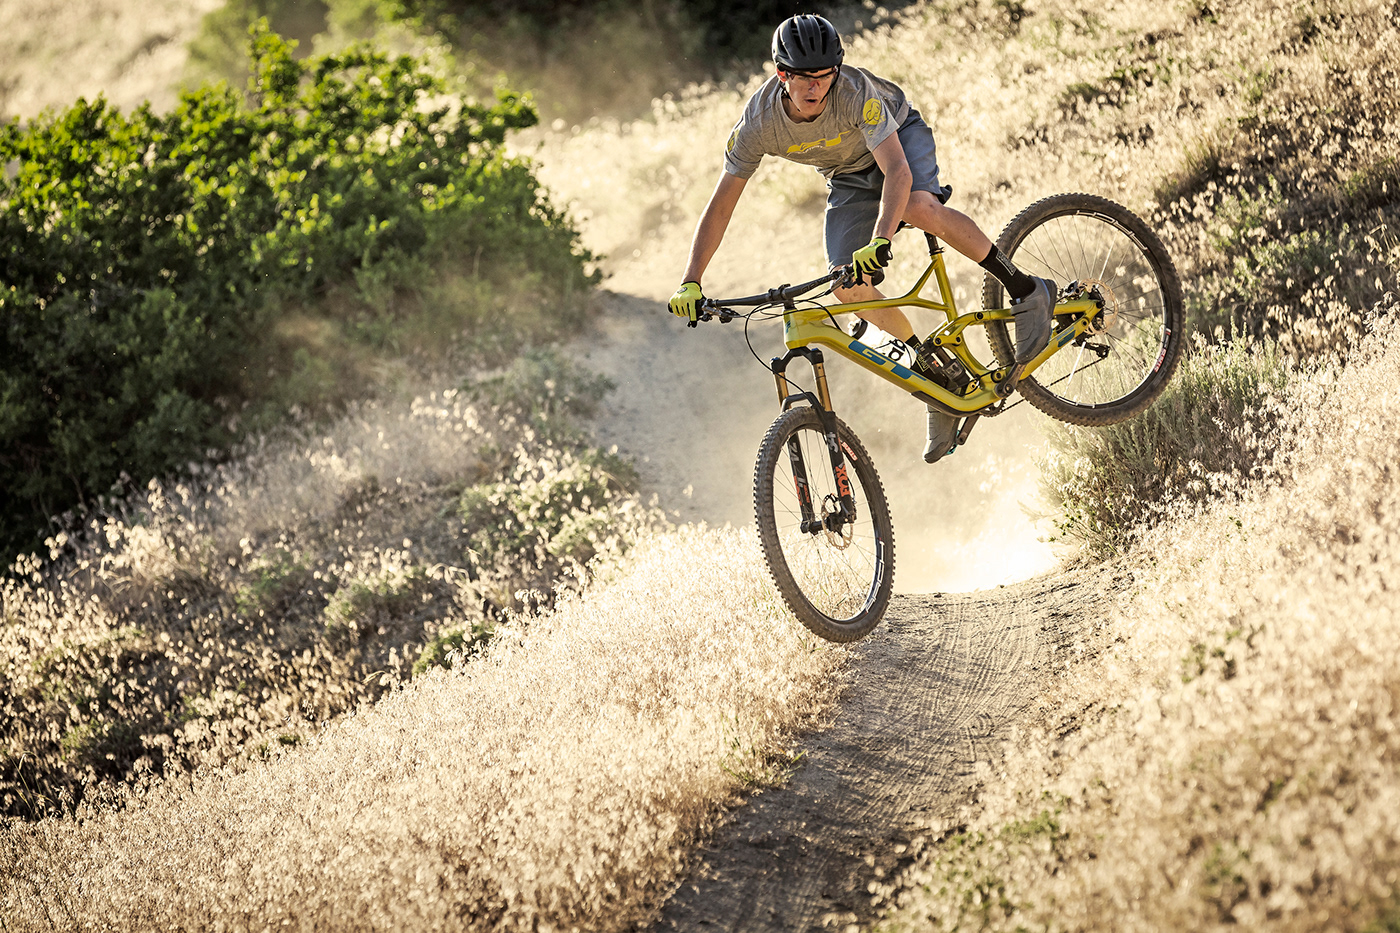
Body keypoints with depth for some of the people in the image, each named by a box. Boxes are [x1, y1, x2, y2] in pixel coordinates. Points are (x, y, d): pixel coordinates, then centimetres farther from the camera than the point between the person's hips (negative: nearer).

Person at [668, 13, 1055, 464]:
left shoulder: (853, 91, -38)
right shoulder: (759, 122, -28)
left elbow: (898, 172, -46)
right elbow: (720, 206, -23)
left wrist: (879, 242, -61)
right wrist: (691, 283, -32)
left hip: (900, 136, -4)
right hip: (849, 176, 4)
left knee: (919, 207, -38)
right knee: (849, 288, -15)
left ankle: (1027, 290, -20)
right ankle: (936, 374, 3)